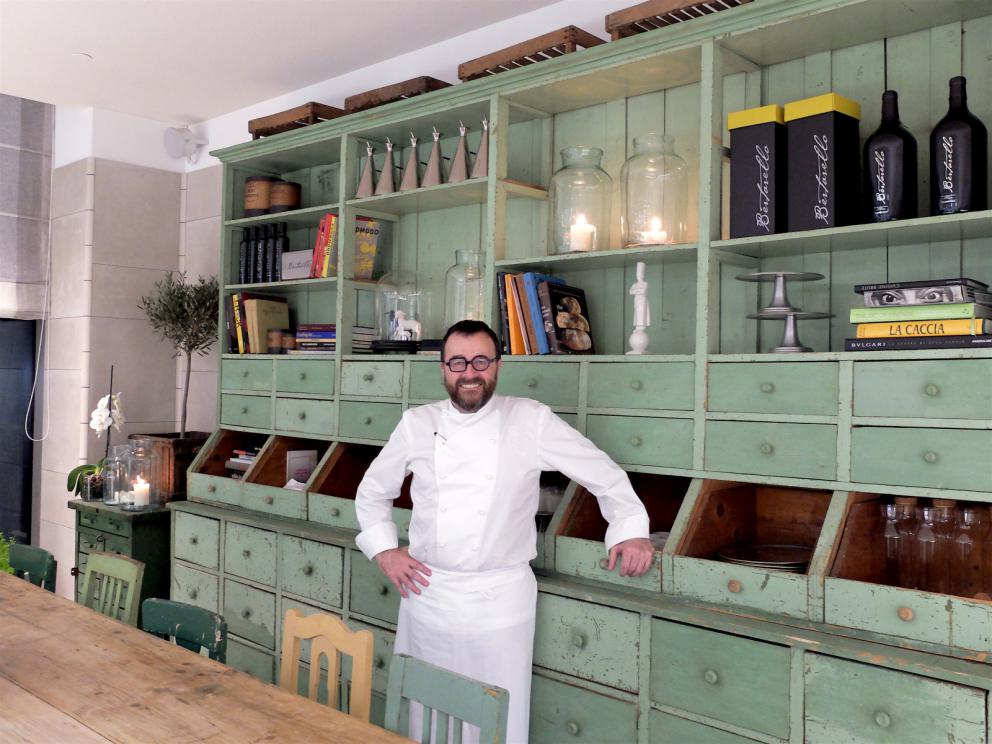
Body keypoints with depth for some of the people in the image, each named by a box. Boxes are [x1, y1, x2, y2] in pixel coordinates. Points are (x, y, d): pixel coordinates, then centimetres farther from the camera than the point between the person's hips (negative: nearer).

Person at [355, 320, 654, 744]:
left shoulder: (531, 421, -4)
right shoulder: (418, 424, 2)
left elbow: (602, 472, 3)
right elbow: (372, 490, 14)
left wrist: (631, 529, -5)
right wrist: (384, 550, 4)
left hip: (501, 597, -2)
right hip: (429, 594, 2)